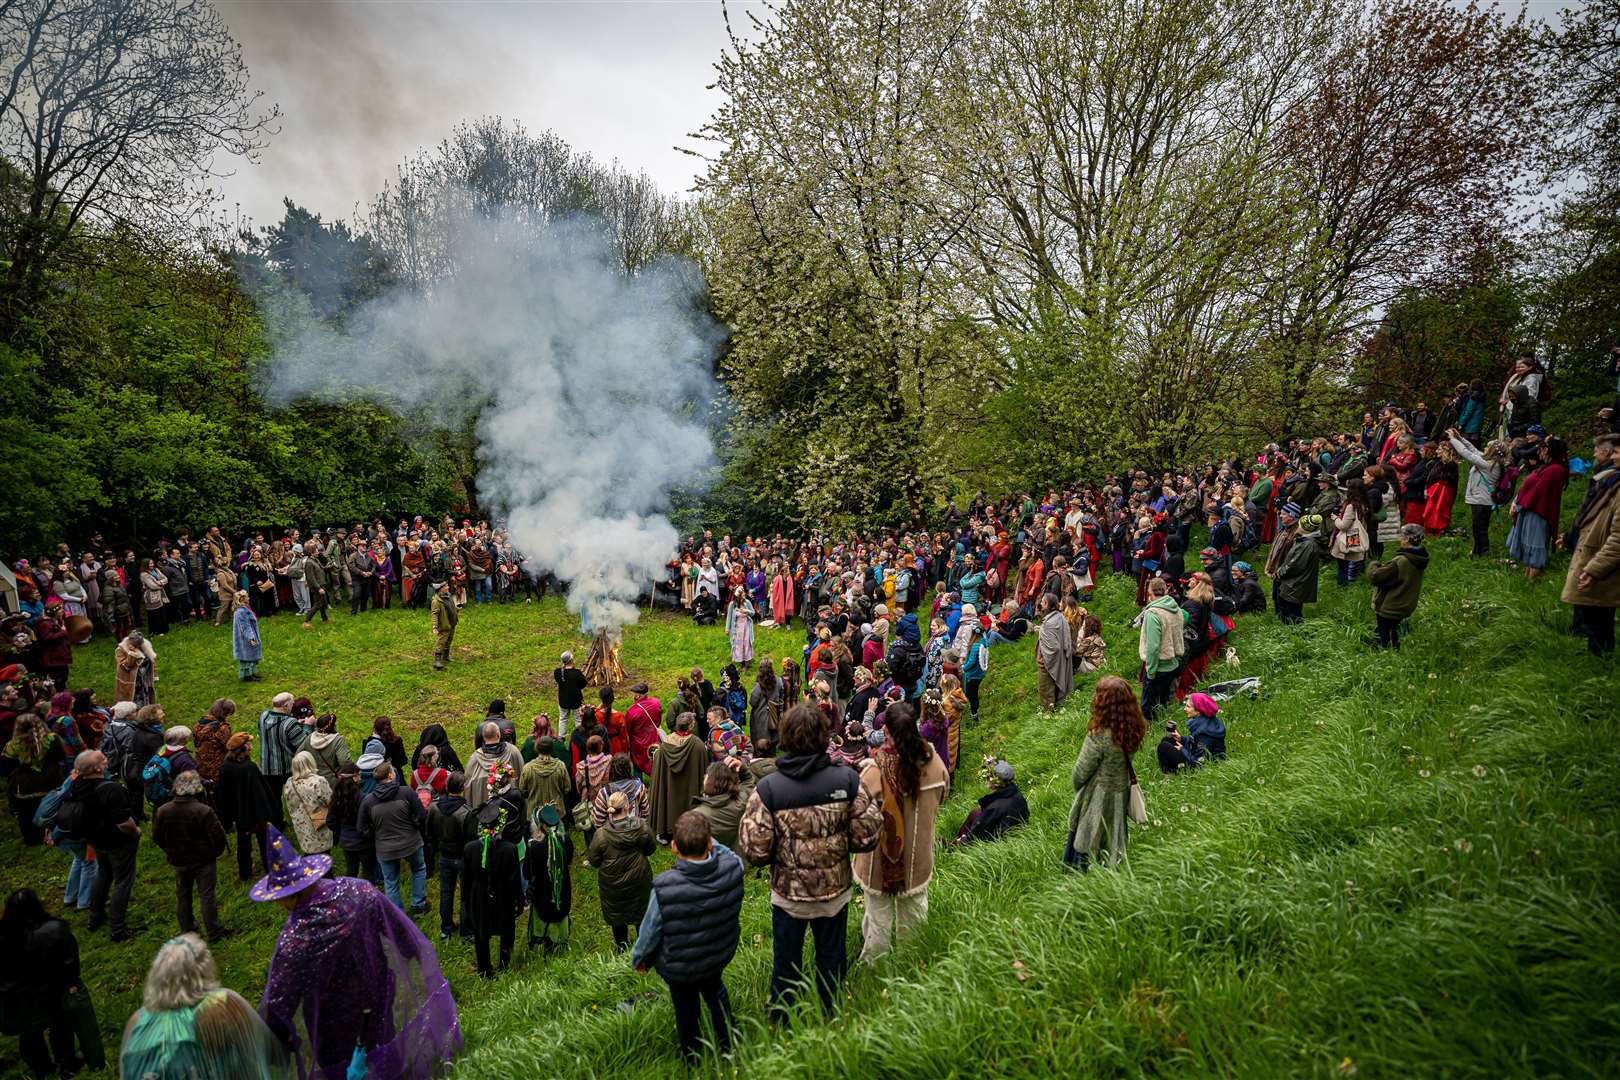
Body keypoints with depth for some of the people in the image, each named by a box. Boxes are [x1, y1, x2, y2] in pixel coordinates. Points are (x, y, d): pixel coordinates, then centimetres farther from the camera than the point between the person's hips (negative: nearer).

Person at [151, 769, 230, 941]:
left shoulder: (162, 811, -12)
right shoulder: (203, 811, -25)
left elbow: (156, 837, 1)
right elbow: (218, 837, -21)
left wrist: (171, 852, 17)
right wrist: (216, 853, 0)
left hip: (177, 861, 4)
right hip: (203, 861, -4)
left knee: (182, 896, 21)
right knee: (206, 896, 7)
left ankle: (187, 930, 33)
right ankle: (214, 932, 16)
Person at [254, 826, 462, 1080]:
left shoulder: (294, 939, -33)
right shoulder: (358, 891, -22)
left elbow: (279, 1003, -24)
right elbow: (403, 933, -6)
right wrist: (416, 955, 12)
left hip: (334, 1022, -4)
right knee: (381, 1047, 27)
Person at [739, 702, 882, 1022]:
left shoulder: (767, 788, -22)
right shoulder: (847, 780, -18)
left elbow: (754, 850, -20)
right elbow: (867, 837, -13)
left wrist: (778, 856, 2)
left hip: (788, 893, -1)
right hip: (835, 891, 1)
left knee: (786, 964, 21)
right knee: (831, 960, 24)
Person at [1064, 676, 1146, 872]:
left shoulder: (1098, 737, -31)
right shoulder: (1133, 731, -13)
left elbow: (1081, 772, -18)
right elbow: (1127, 759, 1)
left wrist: (1077, 787, 3)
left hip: (1098, 798, -6)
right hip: (1121, 793, 6)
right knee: (1112, 836, 24)